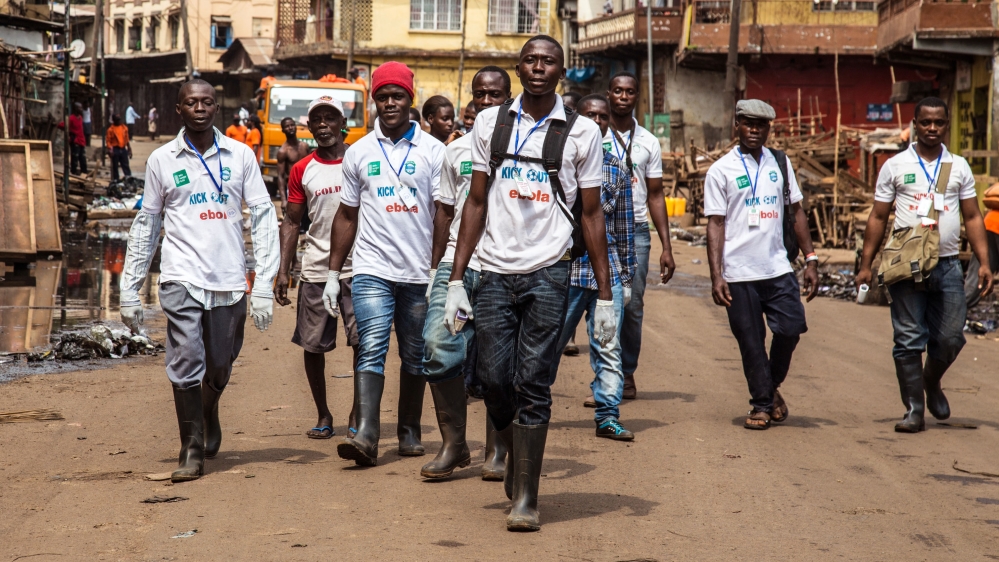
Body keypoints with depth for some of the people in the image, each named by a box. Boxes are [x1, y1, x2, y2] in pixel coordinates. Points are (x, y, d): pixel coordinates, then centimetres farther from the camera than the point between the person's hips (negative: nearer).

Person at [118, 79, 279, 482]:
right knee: (186, 364, -11)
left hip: (229, 281, 1)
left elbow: (263, 217, 5)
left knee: (220, 367, 11)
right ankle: (191, 451, -2)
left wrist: (264, 283, -3)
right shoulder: (162, 160, 5)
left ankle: (209, 416, 42)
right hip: (182, 278, -1)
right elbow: (146, 225, 11)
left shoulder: (240, 156, 6)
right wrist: (130, 289, 9)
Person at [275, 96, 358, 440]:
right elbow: (291, 223, 10)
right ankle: (323, 416, 17)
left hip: (357, 267, -2)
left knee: (362, 341, -8)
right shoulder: (302, 170, 8)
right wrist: (283, 271, 2)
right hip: (315, 269, 2)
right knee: (313, 346, 4)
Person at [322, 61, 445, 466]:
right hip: (372, 270, 0)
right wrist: (333, 274, 8)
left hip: (420, 273, 0)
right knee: (371, 349, -13)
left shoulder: (432, 151, 3)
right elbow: (347, 215, 13)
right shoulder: (359, 152, 8)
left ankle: (409, 431, 23)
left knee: (415, 356, 10)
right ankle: (366, 435, -21)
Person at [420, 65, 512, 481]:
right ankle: (453, 443, -1)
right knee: (438, 345, -12)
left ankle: (497, 451, 13)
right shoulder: (456, 150, 16)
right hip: (456, 263, 3)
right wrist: (435, 267, 13)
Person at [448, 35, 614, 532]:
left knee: (533, 384, -5)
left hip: (548, 272, -2)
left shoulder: (582, 132, 4)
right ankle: (517, 458, 30)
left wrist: (605, 296, 2)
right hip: (495, 271, 2)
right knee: (494, 379, 2)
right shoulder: (491, 123, 9)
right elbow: (476, 203, 10)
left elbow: (592, 214, 6)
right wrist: (456, 281, 4)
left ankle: (525, 497, -1)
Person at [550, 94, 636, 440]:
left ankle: (607, 416, 7)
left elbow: (625, 227, 14)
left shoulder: (618, 170, 11)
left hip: (607, 271, 3)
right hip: (565, 268, -3)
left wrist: (627, 276, 13)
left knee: (609, 349, 2)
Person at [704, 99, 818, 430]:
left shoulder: (780, 164, 11)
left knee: (791, 328, -7)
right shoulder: (721, 171, 0)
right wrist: (716, 276, -10)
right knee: (751, 343, 1)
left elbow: (796, 211, 14)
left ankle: (772, 386, 18)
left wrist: (810, 259, 7)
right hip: (739, 275, -2)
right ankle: (762, 404, 16)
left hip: (778, 268, 3)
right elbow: (715, 224, -3)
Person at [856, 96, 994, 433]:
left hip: (947, 266, 2)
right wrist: (866, 265, 1)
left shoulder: (959, 167, 11)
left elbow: (972, 217, 11)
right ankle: (914, 410, 5)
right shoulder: (895, 166, 6)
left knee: (950, 338, 1)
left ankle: (932, 383, 31)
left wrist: (984, 263, 1)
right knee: (909, 341, -2)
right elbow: (878, 218, 7)